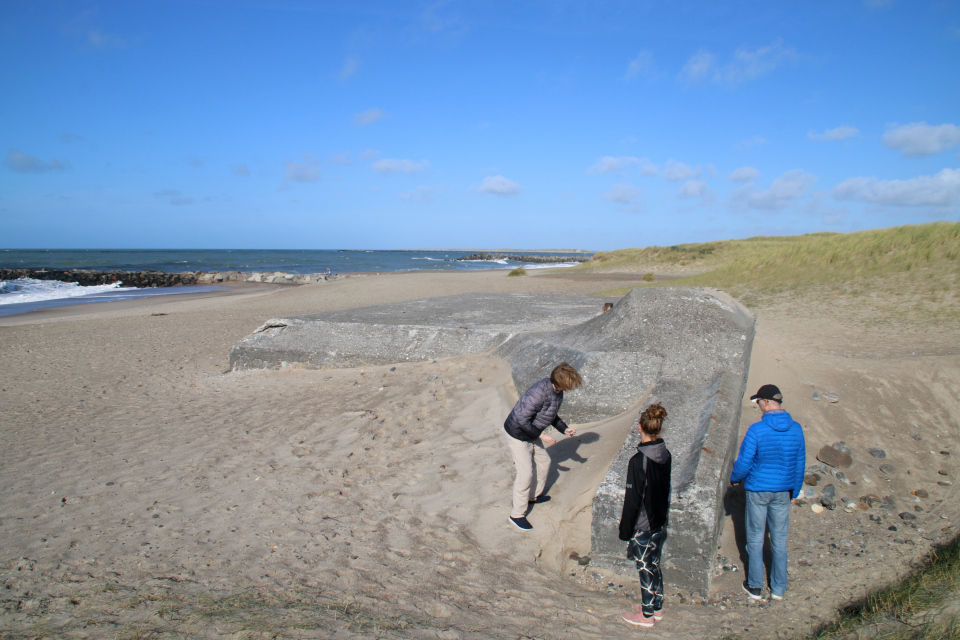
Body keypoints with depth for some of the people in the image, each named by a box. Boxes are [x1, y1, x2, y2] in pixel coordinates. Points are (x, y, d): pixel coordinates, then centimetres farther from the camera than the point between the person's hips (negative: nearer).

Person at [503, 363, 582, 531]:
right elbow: (522, 420, -31)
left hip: (532, 434, 9)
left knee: (544, 461, 20)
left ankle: (534, 495, 42)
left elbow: (551, 414, 13)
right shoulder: (539, 393, -35)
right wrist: (541, 436, -23)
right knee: (526, 473, -7)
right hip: (517, 435, -9)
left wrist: (564, 429, 3)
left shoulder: (557, 391, -5)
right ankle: (517, 514, 8)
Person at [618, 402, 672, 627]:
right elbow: (666, 488, 8)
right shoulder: (665, 455, -4)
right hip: (661, 523, 7)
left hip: (643, 527, -7)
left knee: (645, 568, 9)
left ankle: (647, 615, 24)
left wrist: (625, 530, -10)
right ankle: (657, 607, 38)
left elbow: (632, 500, -20)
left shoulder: (638, 461, -26)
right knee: (654, 564, 22)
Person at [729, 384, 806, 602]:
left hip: (757, 490, -4)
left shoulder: (756, 430, -20)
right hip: (783, 491, 4)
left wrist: (734, 478, 6)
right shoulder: (796, 429, -5)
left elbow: (744, 463, -14)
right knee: (779, 539, 15)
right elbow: (800, 464, 4)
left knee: (755, 539, 11)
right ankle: (778, 588, 25)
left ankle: (755, 587, 21)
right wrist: (795, 491, 16)